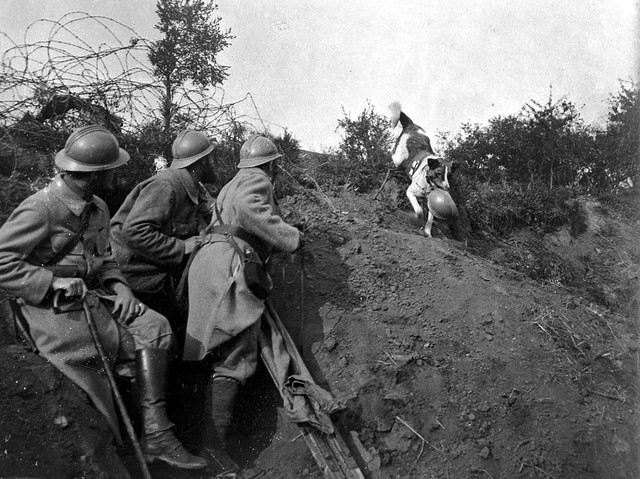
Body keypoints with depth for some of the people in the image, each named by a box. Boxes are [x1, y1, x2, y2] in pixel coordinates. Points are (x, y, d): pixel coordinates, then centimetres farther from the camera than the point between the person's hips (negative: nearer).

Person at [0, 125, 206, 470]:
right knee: (128, 344, -21)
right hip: (48, 307, -7)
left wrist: (118, 286, 1)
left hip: (90, 296, 7)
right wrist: (56, 283, -21)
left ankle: (155, 435, -14)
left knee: (154, 326, -12)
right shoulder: (39, 209, -14)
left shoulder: (98, 208, 11)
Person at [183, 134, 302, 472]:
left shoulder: (234, 184, 33)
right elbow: (248, 208, -20)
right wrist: (291, 237, -12)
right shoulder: (256, 179, 2)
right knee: (233, 358, -12)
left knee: (228, 353, 7)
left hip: (213, 262, 10)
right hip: (228, 265, -10)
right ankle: (214, 444, -16)